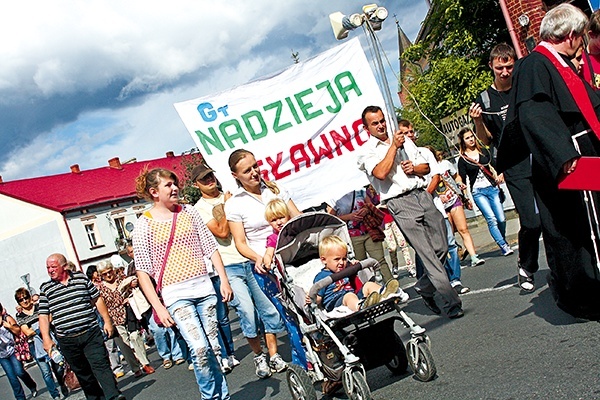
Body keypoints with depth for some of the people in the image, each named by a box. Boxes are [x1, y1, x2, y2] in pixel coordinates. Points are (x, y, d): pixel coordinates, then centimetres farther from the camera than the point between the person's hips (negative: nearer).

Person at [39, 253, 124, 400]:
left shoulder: (81, 278, 5)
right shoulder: (45, 288, 5)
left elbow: (97, 299, 10)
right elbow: (43, 316, 4)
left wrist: (107, 321, 7)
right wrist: (46, 339, -6)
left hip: (91, 333, -1)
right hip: (67, 341, 2)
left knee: (101, 365, -9)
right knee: (82, 372, 9)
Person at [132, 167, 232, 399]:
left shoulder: (188, 212, 8)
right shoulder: (144, 224, -2)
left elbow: (210, 248, 10)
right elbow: (142, 271, -3)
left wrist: (224, 280, 3)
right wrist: (158, 307, -9)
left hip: (204, 287, 4)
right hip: (176, 295, -4)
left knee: (214, 347, 6)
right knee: (200, 349, -16)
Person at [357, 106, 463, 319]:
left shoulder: (405, 141, 21)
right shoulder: (367, 151, 3)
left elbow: (426, 167, 22)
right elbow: (381, 173, -16)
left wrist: (414, 168, 0)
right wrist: (393, 146, -7)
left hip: (422, 195, 6)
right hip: (401, 204, -6)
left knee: (442, 247, 3)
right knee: (428, 254, -10)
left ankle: (424, 287, 26)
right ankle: (452, 303, -6)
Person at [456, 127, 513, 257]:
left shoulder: (484, 151, 11)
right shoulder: (462, 159, 2)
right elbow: (462, 178, -1)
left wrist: (500, 176, -1)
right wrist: (461, 184, -23)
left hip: (492, 188, 3)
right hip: (478, 192, -3)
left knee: (501, 219, -2)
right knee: (491, 219, -16)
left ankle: (502, 241, 20)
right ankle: (504, 246, -12)